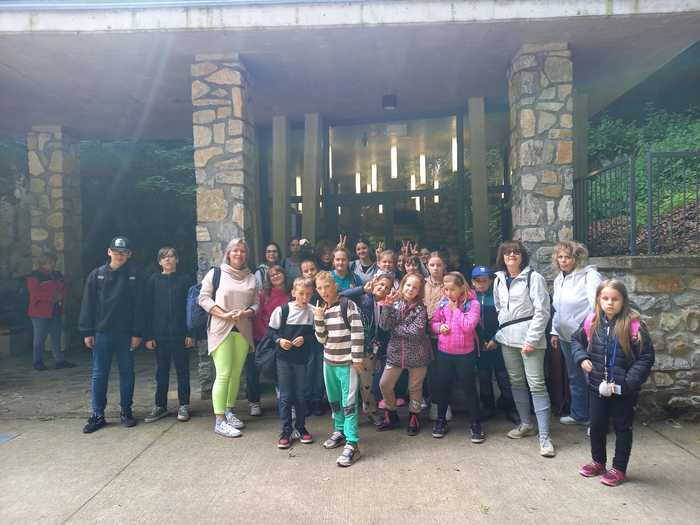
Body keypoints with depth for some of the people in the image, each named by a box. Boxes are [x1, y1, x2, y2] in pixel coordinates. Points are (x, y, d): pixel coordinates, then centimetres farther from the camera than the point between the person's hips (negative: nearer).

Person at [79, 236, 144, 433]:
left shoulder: (134, 276, 1)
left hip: (126, 334, 0)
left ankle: (126, 411, 20)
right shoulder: (97, 274, 4)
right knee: (99, 374, 5)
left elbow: (138, 306, -1)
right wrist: (87, 332, -2)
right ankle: (98, 414, 15)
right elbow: (88, 304, 3)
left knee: (127, 372, 8)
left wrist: (137, 333, -6)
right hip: (102, 332, 1)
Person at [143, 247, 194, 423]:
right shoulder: (153, 281, 5)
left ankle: (184, 405, 15)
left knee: (182, 370, 6)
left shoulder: (185, 280, 1)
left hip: (180, 334, -1)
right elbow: (147, 308, 3)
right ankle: (160, 406, 21)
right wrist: (148, 336, -3)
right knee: (161, 371, 10)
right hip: (160, 334, 2)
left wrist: (191, 334, -7)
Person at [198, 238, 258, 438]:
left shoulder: (251, 278, 13)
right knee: (224, 374, -8)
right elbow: (203, 298, -3)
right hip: (221, 329, -4)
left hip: (243, 330, 4)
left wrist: (246, 312, -10)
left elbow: (256, 303, 12)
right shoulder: (215, 273, 1)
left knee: (236, 373, 8)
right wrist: (224, 314, -13)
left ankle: (229, 411, 24)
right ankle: (219, 420, 0)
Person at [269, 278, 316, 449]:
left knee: (300, 395, 10)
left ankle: (301, 427, 28)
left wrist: (304, 339, -14)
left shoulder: (312, 312, -6)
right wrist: (279, 340, -16)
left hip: (302, 359, 1)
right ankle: (286, 431, 16)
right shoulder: (282, 310, -8)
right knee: (285, 396, 4)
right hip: (284, 358, -1)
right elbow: (272, 330, 1)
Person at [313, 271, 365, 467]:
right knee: (334, 400, 18)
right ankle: (339, 431, 36)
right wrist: (319, 319, -7)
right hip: (329, 361, 7)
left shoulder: (348, 305, -11)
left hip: (347, 362, -6)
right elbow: (322, 339, 6)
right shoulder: (322, 309, 8)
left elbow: (358, 332, -13)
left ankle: (352, 444, -1)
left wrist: (358, 358, -15)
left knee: (349, 402, -6)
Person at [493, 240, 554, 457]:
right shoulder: (499, 280, 10)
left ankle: (544, 436, 0)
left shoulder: (533, 277, -8)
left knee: (536, 384, -6)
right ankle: (525, 424, 30)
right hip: (507, 338, 6)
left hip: (529, 338, -6)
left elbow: (542, 311, -12)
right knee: (516, 382, 14)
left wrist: (531, 340, -15)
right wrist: (501, 330, 11)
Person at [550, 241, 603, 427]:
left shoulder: (589, 275, -12)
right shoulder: (558, 280, 12)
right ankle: (579, 414, 32)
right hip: (566, 337, 8)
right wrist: (555, 332, 18)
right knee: (574, 377, 18)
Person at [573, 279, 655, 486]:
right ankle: (598, 462, 37)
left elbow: (646, 357, -14)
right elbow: (576, 340, 13)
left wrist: (627, 383, -19)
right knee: (596, 425, 17)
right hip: (597, 386, 4)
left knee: (622, 428, 13)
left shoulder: (633, 325, -18)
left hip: (624, 390, -4)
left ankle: (619, 469, 30)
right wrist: (581, 358, -5)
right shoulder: (592, 321, -5)